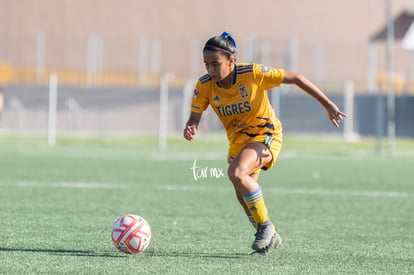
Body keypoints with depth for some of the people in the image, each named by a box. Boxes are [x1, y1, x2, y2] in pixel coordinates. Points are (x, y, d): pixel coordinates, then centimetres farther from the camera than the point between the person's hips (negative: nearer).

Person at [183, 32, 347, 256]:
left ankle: (265, 226, -11)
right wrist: (190, 129, -31)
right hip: (237, 140, 6)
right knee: (243, 196, 7)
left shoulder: (253, 74, -27)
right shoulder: (205, 86, -15)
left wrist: (328, 105, -17)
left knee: (237, 173, -29)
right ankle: (270, 237, 32)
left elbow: (296, 79, -19)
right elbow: (194, 117, -5)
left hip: (266, 134, -6)